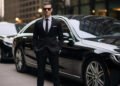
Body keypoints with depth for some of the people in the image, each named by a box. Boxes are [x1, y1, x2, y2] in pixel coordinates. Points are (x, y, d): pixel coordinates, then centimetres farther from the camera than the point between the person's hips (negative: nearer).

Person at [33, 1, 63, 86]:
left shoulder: (57, 23, 5)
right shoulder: (38, 23, 8)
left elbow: (60, 37, 7)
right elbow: (35, 37, 10)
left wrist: (59, 47, -3)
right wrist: (35, 47, -1)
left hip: (53, 50, -1)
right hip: (41, 50, 1)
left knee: (55, 71, 4)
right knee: (40, 72, 7)